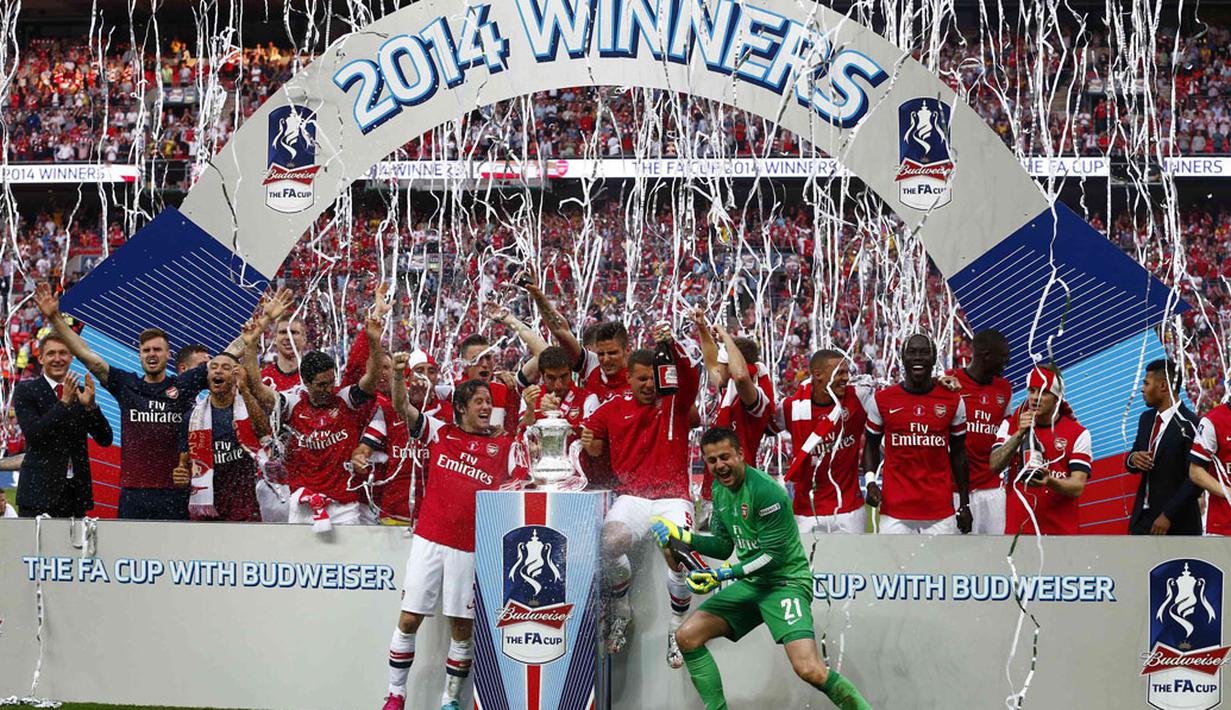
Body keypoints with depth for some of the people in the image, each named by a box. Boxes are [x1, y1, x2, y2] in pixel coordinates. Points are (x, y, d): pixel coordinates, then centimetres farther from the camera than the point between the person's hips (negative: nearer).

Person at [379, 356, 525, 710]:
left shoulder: (505, 445, 7)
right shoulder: (440, 433, 7)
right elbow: (403, 408, -2)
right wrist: (398, 375, -19)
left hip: (470, 546, 0)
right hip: (429, 540, 0)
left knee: (462, 628, 4)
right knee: (408, 620, 0)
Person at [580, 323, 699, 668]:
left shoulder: (674, 402, 6)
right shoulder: (613, 408, 10)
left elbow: (690, 376, -14)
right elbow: (592, 435, 22)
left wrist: (672, 346, -33)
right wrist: (589, 444, -4)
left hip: (673, 498, -1)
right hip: (631, 498, 1)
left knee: (678, 557, -28)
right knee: (609, 542, -31)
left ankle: (677, 629, -3)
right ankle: (620, 610, -2)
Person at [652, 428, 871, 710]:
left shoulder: (765, 491, -20)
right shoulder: (719, 490, 6)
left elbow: (773, 556, -20)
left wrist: (723, 574, -24)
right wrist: (681, 535, 4)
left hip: (785, 580, -8)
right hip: (749, 583, 8)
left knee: (809, 670, -26)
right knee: (687, 636, -4)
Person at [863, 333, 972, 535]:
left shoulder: (952, 400, 5)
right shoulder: (882, 399, 3)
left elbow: (958, 454, 11)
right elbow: (872, 444, 13)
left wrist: (964, 504, 11)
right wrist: (871, 482, -5)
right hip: (895, 509, -1)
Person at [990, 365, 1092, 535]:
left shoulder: (1078, 434, 0)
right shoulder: (1012, 424, 8)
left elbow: (1077, 487, -6)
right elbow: (995, 466, -5)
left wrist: (1049, 481, -26)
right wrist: (1020, 434, -16)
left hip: (1060, 530, -1)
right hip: (1017, 527, 1)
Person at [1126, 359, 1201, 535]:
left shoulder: (1190, 425, -15)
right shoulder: (1146, 419, 11)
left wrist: (1168, 515, -18)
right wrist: (1133, 459, -5)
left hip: (1177, 525, -7)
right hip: (1143, 518, 7)